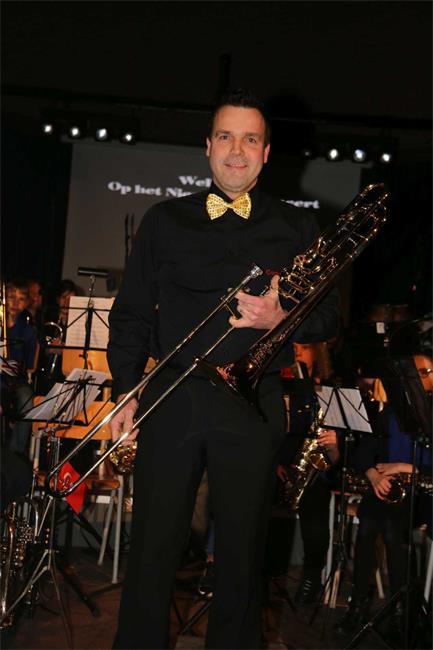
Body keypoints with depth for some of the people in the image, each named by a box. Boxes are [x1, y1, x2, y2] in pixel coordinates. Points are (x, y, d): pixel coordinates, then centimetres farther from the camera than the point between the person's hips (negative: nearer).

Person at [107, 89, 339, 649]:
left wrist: (281, 319, -11)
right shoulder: (165, 221, 11)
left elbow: (328, 315, 10)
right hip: (170, 399, 0)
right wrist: (126, 391, 0)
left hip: (253, 405, 0)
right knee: (152, 547, 4)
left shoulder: (295, 229, 10)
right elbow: (130, 313, 10)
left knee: (242, 553, 8)